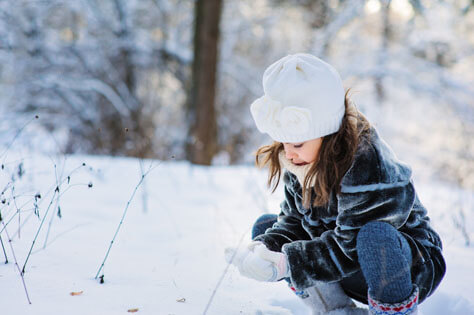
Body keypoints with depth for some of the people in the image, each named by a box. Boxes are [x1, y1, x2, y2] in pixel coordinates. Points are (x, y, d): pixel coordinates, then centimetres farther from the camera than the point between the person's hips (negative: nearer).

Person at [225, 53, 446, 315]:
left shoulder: (371, 170, -30)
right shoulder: (302, 163, -5)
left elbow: (349, 248, -29)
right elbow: (294, 221, 1)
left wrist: (285, 264, -33)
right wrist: (266, 248, -20)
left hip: (413, 267, -8)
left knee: (375, 235, -42)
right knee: (266, 227, -1)